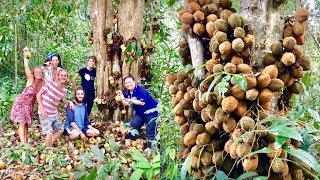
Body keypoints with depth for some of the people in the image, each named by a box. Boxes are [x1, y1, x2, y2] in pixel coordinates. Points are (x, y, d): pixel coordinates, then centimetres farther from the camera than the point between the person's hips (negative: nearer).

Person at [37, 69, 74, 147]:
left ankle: (50, 145, 29)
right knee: (49, 133, -12)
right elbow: (38, 95, -10)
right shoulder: (49, 84, -15)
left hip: (55, 114, 7)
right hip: (45, 114, -7)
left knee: (60, 130, 14)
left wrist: (69, 102, 3)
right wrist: (41, 108, -19)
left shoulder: (65, 90, 1)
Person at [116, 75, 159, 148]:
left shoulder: (141, 90, -24)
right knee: (133, 126, 8)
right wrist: (121, 96, -15)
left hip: (151, 112, -9)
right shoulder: (127, 93, 2)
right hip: (140, 113, 9)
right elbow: (125, 104, -2)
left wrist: (130, 100, -33)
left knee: (150, 132, -8)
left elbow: (142, 103, -31)